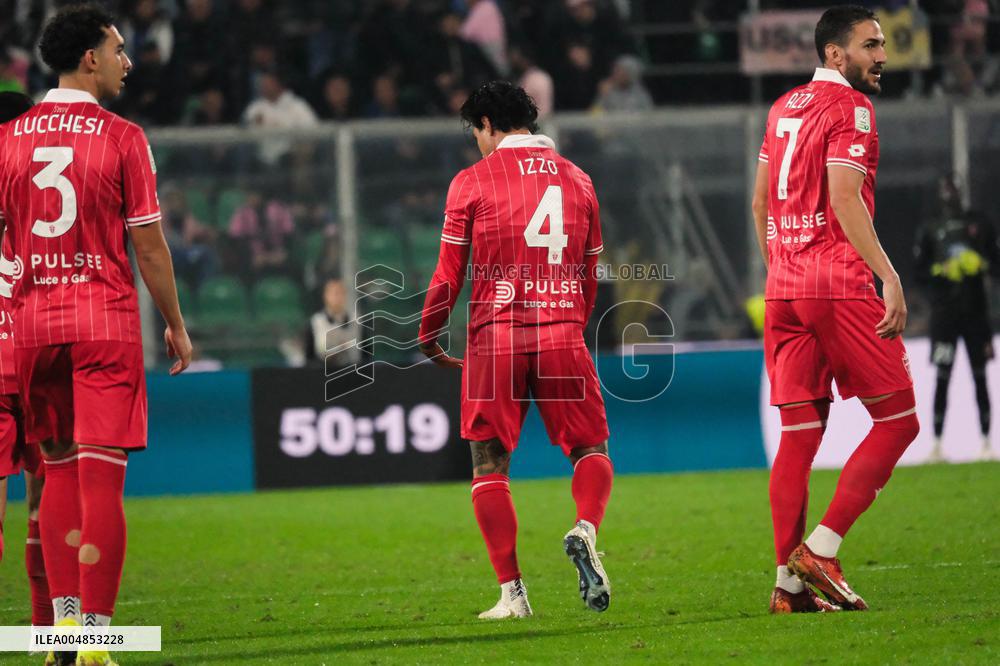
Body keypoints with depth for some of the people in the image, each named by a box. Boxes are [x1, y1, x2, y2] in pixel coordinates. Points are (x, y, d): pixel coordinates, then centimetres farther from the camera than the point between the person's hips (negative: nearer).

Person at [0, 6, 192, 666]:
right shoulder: (123, 138, -6)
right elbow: (149, 244, -4)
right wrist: (176, 324, 6)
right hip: (106, 321, -4)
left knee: (59, 469, 14)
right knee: (101, 478, -5)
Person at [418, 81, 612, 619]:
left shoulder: (472, 181, 1)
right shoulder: (576, 179, 11)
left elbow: (448, 274, 0)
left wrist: (427, 335, 14)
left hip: (495, 338, -2)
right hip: (562, 337, 2)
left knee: (489, 467, 6)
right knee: (591, 449, 9)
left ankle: (511, 592, 0)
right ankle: (586, 530, -22)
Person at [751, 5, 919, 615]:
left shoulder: (785, 108, 18)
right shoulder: (850, 108, -7)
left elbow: (759, 202, 22)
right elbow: (845, 198, -18)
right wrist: (889, 277, -20)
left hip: (784, 287, 8)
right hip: (839, 284, -8)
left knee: (800, 433, 9)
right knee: (898, 420, 0)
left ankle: (790, 585, 6)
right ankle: (820, 550, -8)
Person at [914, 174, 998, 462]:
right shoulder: (929, 230, 9)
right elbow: (920, 272, 5)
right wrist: (942, 270, -14)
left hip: (975, 310, 1)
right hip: (944, 313, -1)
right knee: (943, 378, -6)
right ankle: (937, 443, -7)